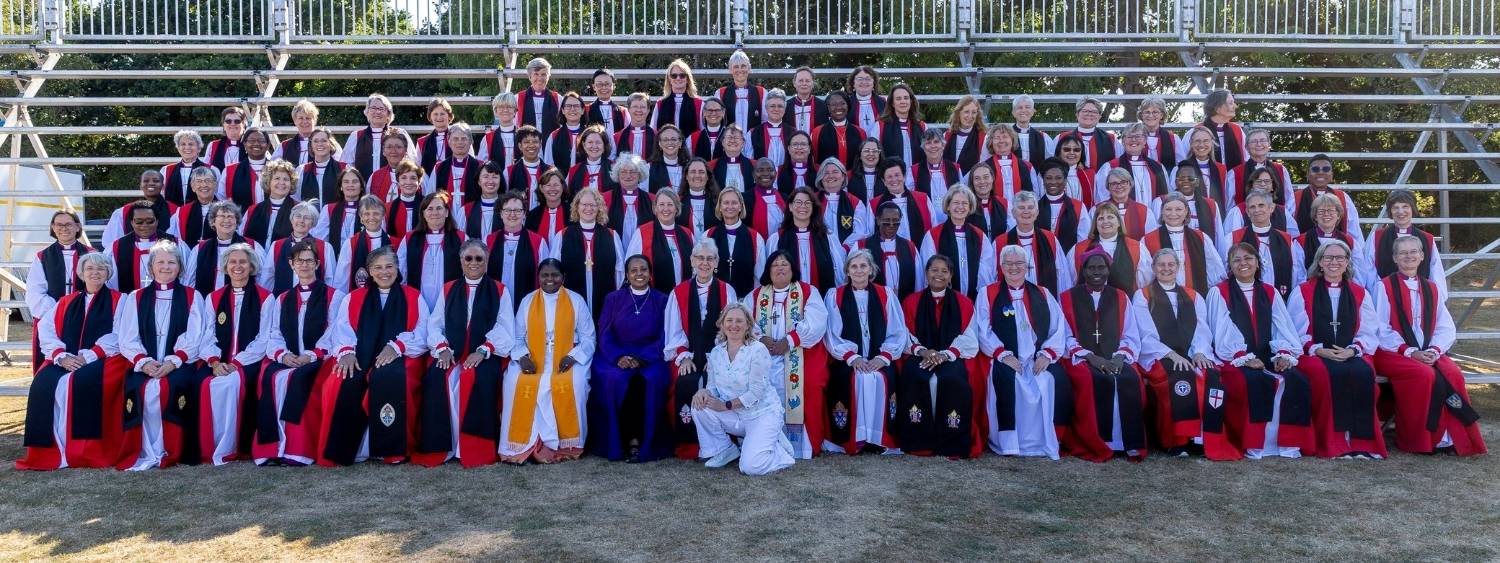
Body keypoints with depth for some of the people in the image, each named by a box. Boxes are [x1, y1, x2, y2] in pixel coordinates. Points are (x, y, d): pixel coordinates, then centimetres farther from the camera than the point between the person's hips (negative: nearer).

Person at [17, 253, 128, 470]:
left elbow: (117, 337, -4)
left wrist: (88, 356, -15)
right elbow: (46, 330, 7)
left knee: (83, 382, -35)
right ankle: (48, 452, -20)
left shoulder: (117, 301, 8)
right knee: (43, 385, -26)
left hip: (103, 360, -4)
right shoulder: (65, 302, 20)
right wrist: (61, 356, -11)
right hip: (65, 361, 4)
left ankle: (87, 451, -28)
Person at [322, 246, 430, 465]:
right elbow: (342, 331, 7)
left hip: (399, 359, -2)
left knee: (389, 377, -38)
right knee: (341, 384, -32)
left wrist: (396, 346, -15)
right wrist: (346, 352, -15)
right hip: (360, 361, 2)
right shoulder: (354, 298, 21)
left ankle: (392, 450, -25)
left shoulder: (414, 297, 16)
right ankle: (339, 451, -19)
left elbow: (421, 334, 3)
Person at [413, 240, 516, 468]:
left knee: (478, 379, -35)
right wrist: (442, 348, -8)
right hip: (452, 354, 3)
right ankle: (438, 447, -19)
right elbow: (434, 324, 12)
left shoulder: (499, 291, 10)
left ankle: (476, 449, -26)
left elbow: (505, 328, 0)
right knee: (435, 378, -29)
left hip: (486, 355, -2)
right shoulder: (448, 290, 19)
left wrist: (482, 351, -14)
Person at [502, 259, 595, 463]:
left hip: (566, 360, -2)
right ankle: (524, 445, -18)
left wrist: (572, 357, -13)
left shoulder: (576, 301, 5)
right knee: (516, 382, -29)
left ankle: (565, 445, -19)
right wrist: (522, 357, -11)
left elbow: (588, 338, 4)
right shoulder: (527, 301, 11)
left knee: (573, 383, -33)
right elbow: (517, 338, 9)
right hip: (532, 361, 2)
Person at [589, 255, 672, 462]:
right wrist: (619, 357, -17)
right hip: (616, 357, 1)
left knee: (652, 381, -32)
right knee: (614, 379, -31)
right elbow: (605, 335, 3)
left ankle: (645, 443, -19)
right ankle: (621, 442, -18)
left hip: (650, 358, 0)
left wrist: (640, 358, -16)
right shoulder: (613, 299, 10)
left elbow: (664, 338, 0)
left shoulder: (661, 300, 7)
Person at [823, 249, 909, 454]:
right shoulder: (835, 296, 8)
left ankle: (881, 438, -19)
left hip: (879, 360, 1)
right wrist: (852, 357, -13)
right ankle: (853, 439, -23)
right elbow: (832, 334, 0)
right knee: (858, 379, -32)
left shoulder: (886, 295, 11)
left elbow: (898, 332, 5)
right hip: (846, 361, -1)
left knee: (880, 379, -30)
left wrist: (883, 357, -10)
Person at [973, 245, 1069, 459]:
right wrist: (1003, 354, -14)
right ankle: (1008, 442, -24)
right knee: (1004, 378, -35)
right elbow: (983, 331, 0)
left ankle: (1047, 442, -15)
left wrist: (1047, 353, -7)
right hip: (1006, 360, -2)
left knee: (1055, 380, -28)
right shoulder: (988, 294, 11)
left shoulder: (1043, 295, 19)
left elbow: (1059, 329, 10)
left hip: (1040, 361, 2)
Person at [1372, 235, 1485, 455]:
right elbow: (1382, 330, -5)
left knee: (1453, 374, -26)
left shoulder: (1432, 288, 16)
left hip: (1428, 353, 4)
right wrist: (1409, 352, -15)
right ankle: (1422, 441, -18)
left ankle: (1456, 438, -16)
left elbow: (1446, 328, 9)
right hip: (1394, 354, -4)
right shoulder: (1385, 287, 2)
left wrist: (1434, 350, -10)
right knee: (1425, 375, -31)